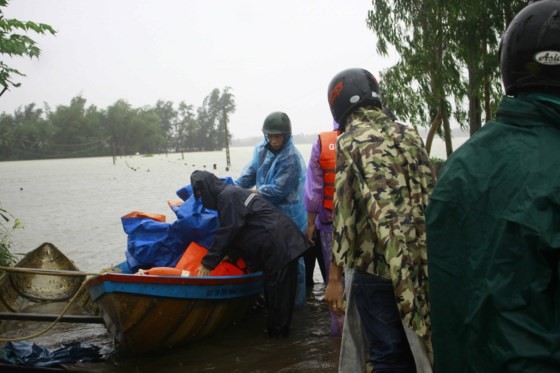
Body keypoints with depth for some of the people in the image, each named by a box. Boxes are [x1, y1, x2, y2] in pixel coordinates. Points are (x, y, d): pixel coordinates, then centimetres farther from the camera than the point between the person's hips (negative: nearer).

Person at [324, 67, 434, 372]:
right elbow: (428, 196, 13)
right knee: (413, 348, 17)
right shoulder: (408, 134, 11)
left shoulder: (350, 141, -7)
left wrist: (335, 276, -7)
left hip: (378, 265, -6)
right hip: (421, 263, 6)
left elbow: (345, 209, -11)